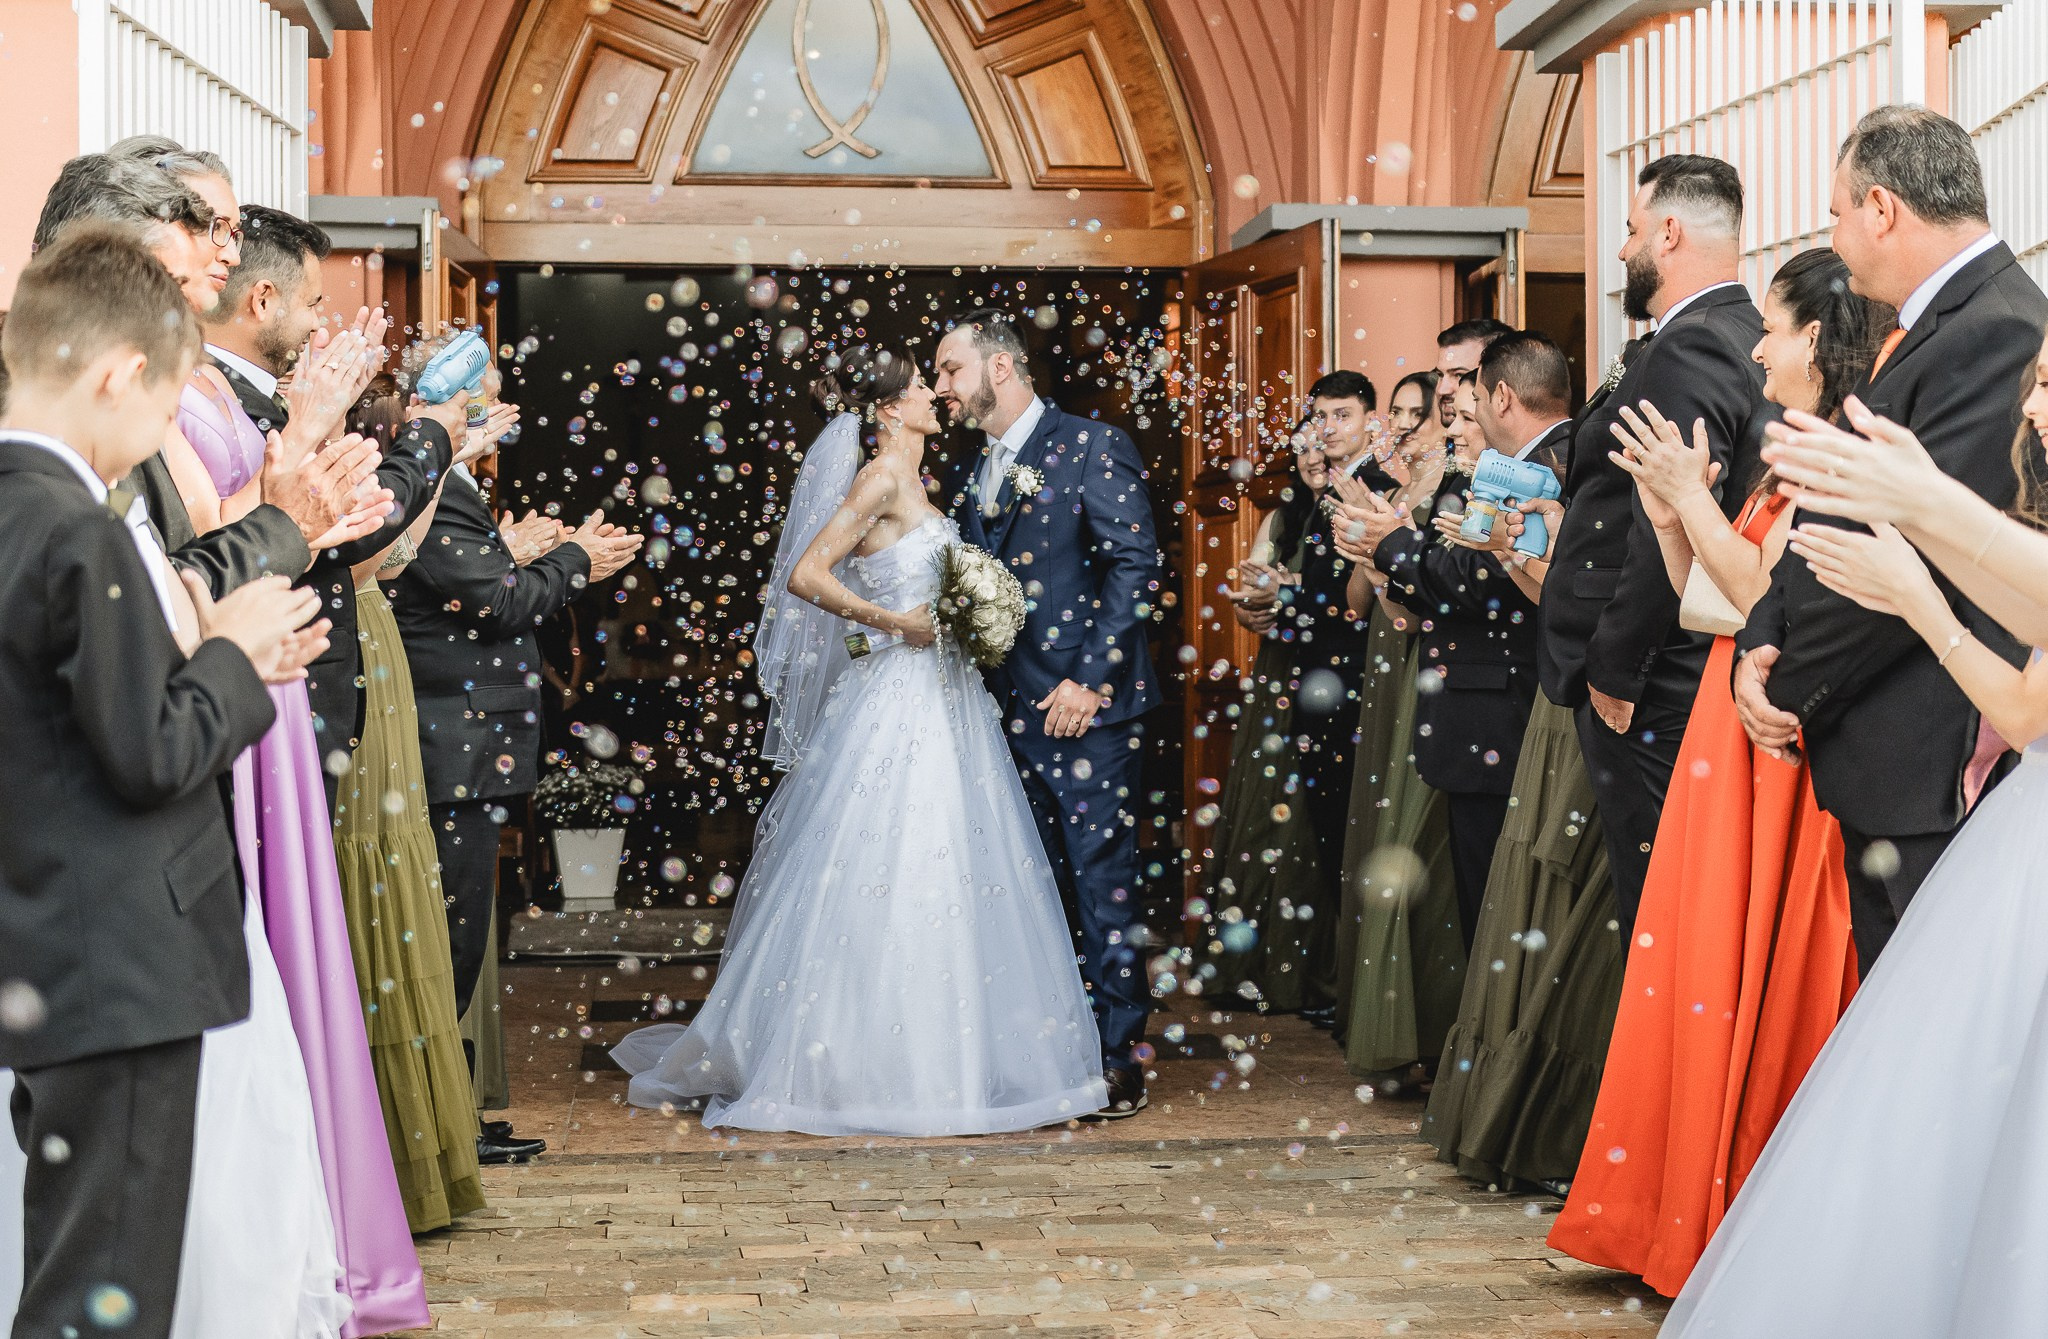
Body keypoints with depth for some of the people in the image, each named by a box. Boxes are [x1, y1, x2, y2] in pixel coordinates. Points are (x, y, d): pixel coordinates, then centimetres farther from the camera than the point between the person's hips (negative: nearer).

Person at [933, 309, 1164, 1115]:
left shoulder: (1092, 447, -5)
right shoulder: (974, 474, 17)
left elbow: (1136, 567, -12)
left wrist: (1089, 681, -17)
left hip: (1086, 706, -7)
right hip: (1010, 711, 7)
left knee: (1104, 882, -3)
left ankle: (1118, 1058, 4)